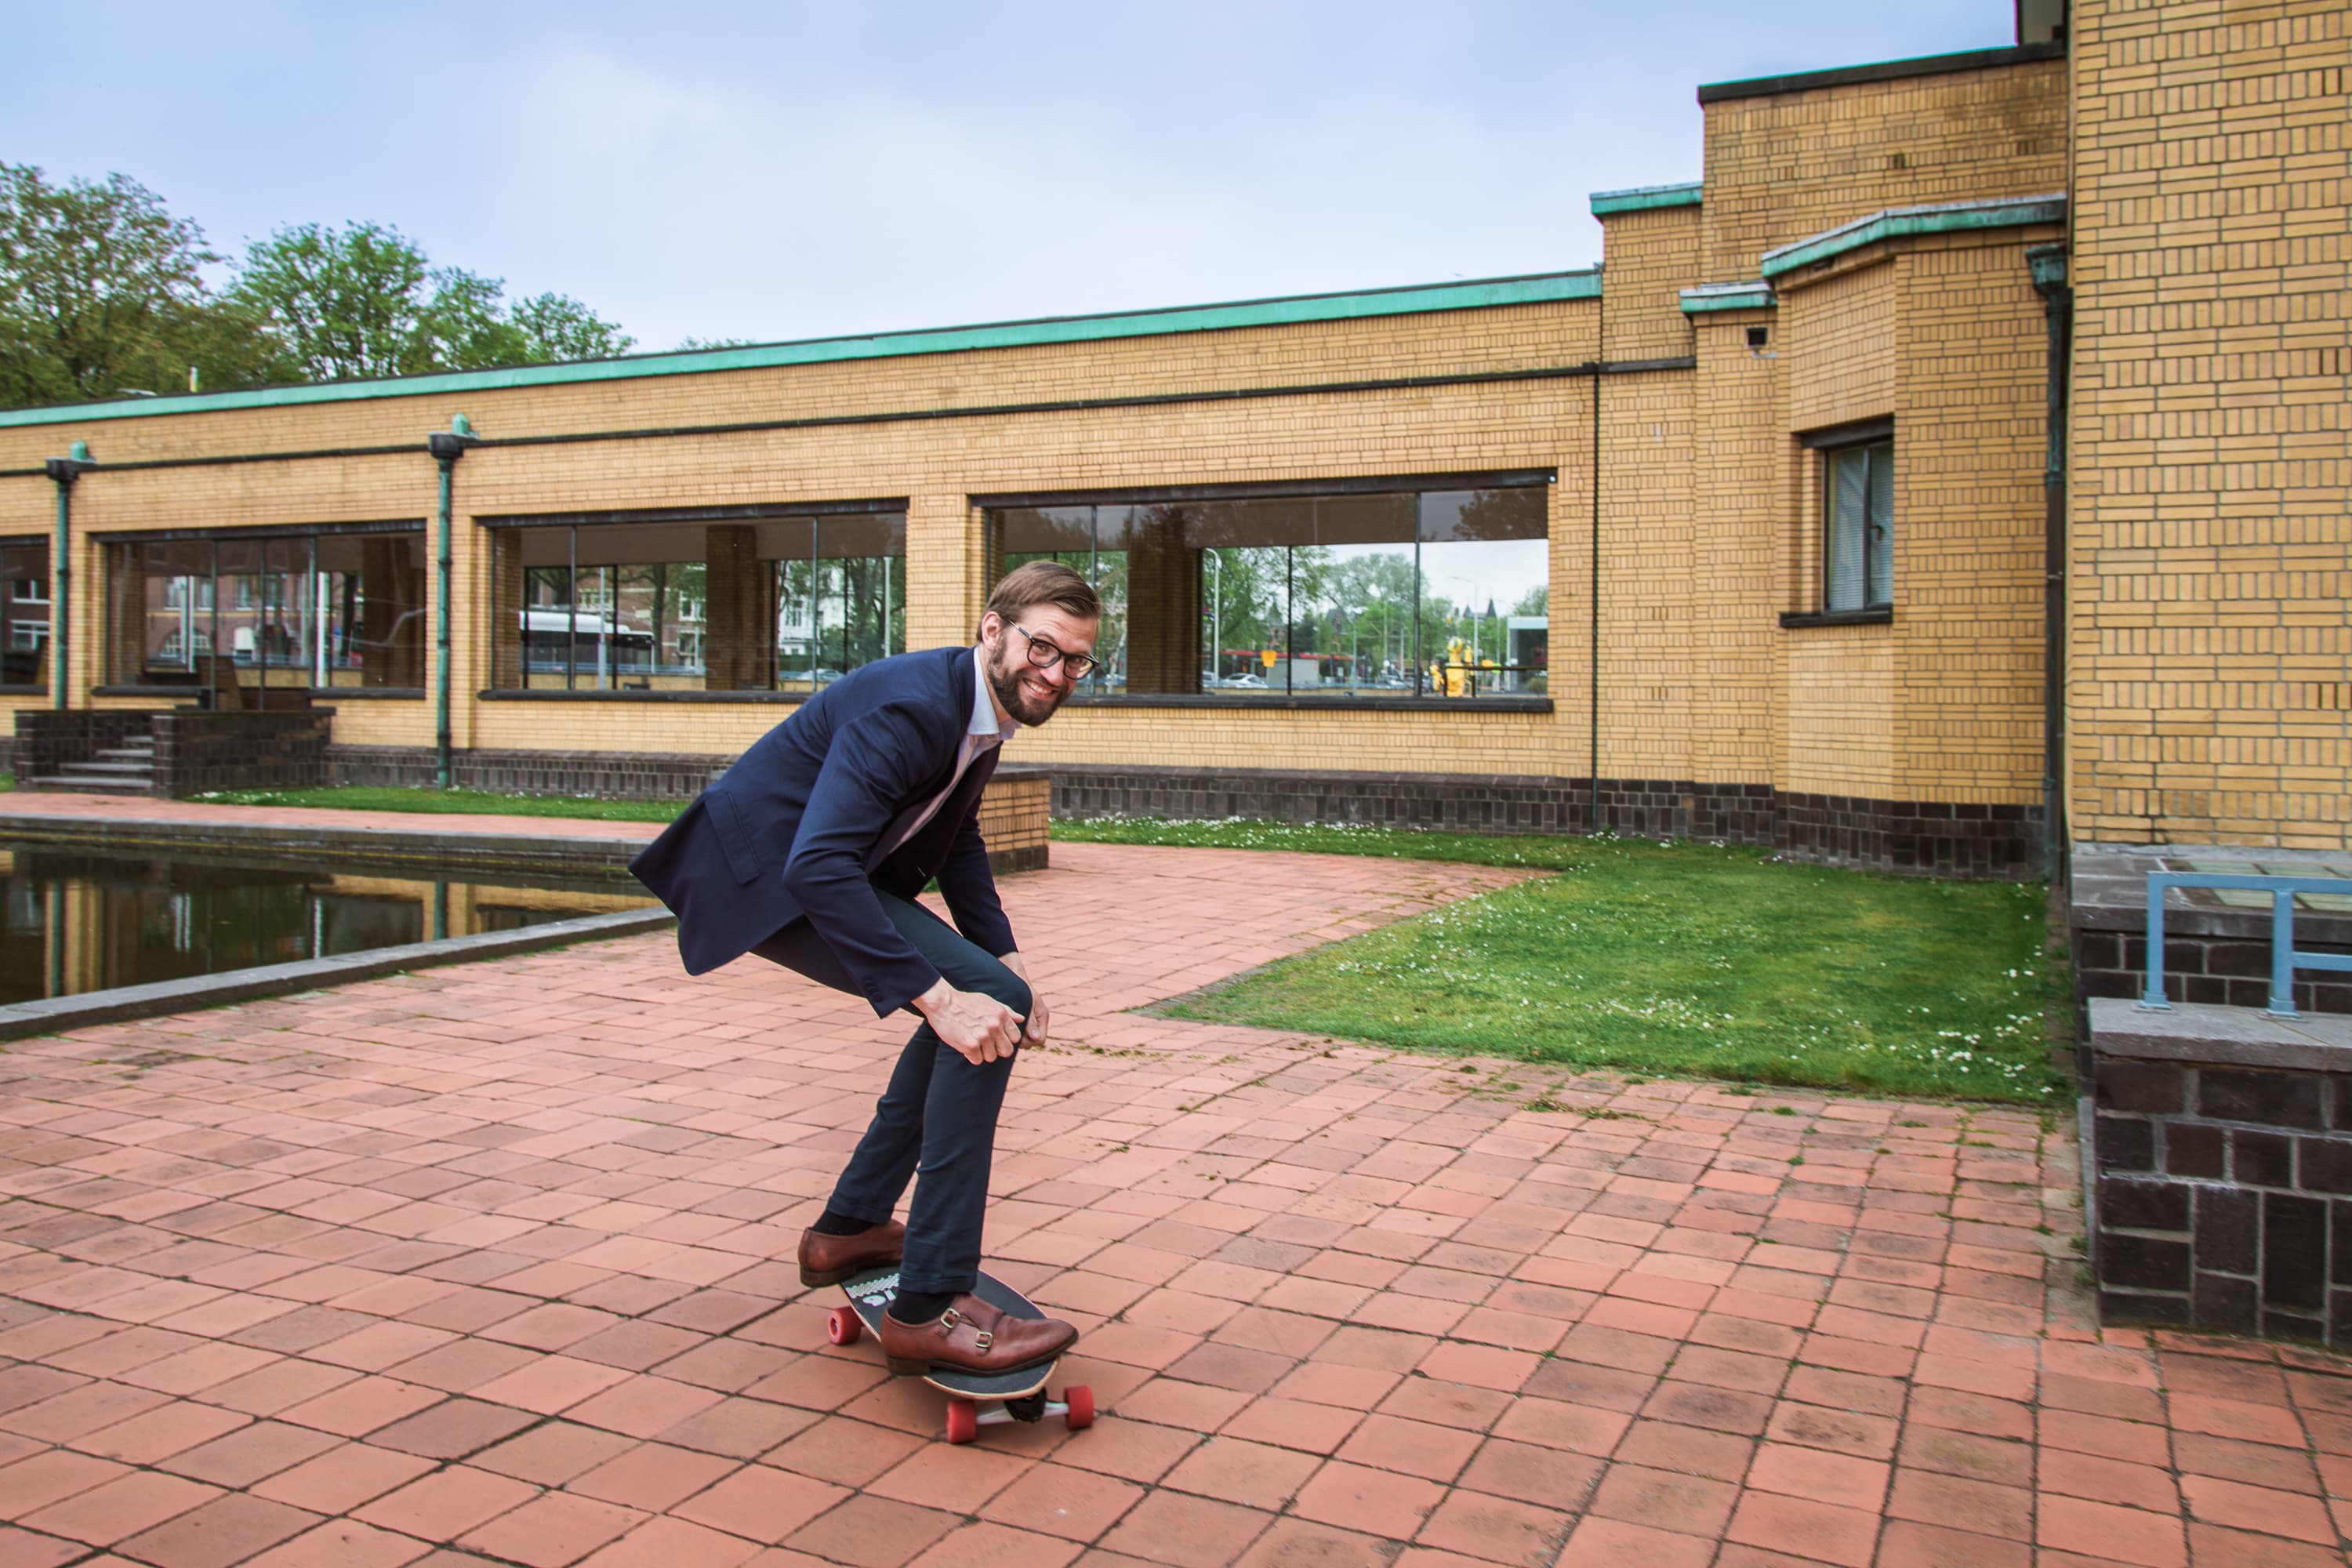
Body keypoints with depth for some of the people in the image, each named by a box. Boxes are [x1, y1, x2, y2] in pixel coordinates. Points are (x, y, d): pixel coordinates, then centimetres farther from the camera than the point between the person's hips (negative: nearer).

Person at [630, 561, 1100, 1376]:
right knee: (986, 1004, -21)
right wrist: (939, 996, -37)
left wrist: (1006, 957, 6)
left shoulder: (983, 706, 4)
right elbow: (818, 869, -36)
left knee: (983, 994, 17)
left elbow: (958, 842, 18)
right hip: (767, 874, -10)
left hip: (822, 870, 10)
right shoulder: (909, 705, -27)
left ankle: (851, 1226, 26)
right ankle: (930, 1305, -17)